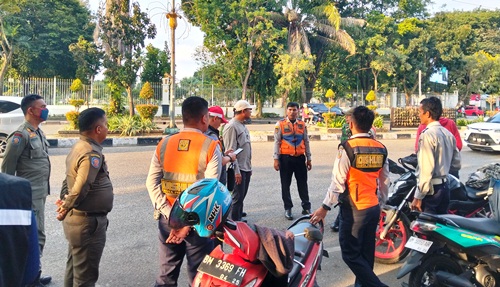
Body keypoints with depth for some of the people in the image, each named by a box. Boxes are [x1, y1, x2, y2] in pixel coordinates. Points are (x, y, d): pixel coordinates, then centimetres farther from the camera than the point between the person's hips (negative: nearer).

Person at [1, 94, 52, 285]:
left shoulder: (38, 133, 11)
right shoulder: (21, 136, -16)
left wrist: (44, 190, 17)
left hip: (39, 194, 9)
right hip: (29, 195, -9)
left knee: (37, 235, 17)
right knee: (32, 237, -2)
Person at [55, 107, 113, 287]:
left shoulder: (78, 147, 8)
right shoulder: (92, 154, -24)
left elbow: (69, 179, 14)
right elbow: (80, 189, -28)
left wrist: (64, 199, 2)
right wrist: (65, 210, -12)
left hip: (76, 219, 10)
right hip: (88, 222, -10)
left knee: (74, 269, 23)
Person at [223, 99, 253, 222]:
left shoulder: (243, 126, 14)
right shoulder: (231, 126, -15)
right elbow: (230, 151, -19)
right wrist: (236, 171, -20)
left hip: (246, 168, 9)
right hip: (238, 169, -9)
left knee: (242, 196, 17)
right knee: (237, 197, -2)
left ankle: (239, 215, 30)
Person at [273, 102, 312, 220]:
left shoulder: (302, 125, 7)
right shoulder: (280, 124, -2)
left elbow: (306, 142, 11)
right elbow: (277, 142, -2)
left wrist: (309, 159, 10)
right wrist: (276, 159, -7)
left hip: (300, 158, 2)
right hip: (285, 158, -2)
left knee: (303, 183, 9)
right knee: (285, 184, 6)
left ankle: (306, 207, 21)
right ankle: (288, 209, 17)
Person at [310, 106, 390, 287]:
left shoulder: (347, 148, -15)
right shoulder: (381, 149, 3)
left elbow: (338, 181, -16)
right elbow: (385, 182, 9)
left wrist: (325, 207, -9)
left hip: (353, 210, -7)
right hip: (373, 208, 7)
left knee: (351, 254, 4)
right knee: (366, 253, 16)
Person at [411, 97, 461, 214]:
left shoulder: (427, 135, -16)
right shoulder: (448, 134, 9)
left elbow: (426, 169, -21)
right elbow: (456, 164, 14)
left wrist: (418, 197, -18)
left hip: (431, 188, -9)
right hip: (444, 187, 9)